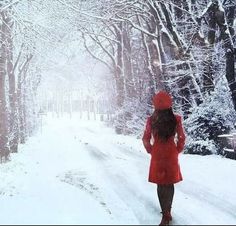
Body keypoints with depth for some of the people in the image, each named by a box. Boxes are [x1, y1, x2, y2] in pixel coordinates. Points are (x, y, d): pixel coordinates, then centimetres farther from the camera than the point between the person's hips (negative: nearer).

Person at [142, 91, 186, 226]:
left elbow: (146, 139, -4)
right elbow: (181, 138, -3)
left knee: (161, 185, 9)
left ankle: (166, 215, 10)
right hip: (171, 155, 1)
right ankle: (167, 212, 27)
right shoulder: (176, 119, -10)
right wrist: (177, 151, 11)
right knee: (170, 184, 15)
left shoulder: (151, 120, -11)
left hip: (157, 155, -1)